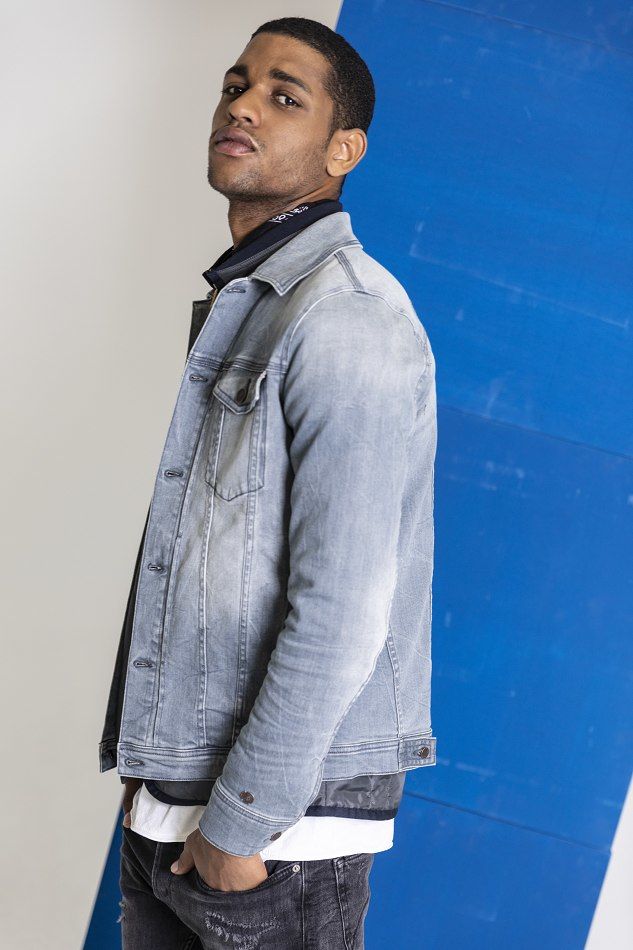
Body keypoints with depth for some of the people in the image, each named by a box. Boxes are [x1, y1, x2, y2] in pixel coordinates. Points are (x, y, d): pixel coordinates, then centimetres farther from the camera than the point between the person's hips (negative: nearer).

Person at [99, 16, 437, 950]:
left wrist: (244, 818, -18)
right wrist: (155, 769, 15)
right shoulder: (237, 305, 15)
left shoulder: (347, 318, -15)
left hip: (279, 806, -8)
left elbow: (342, 612, -21)